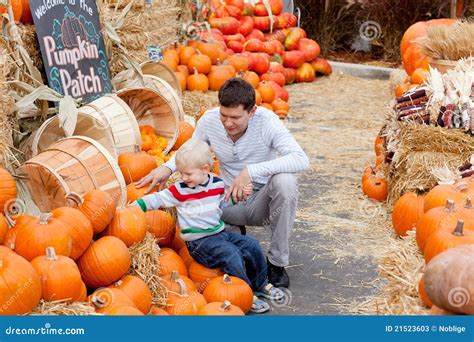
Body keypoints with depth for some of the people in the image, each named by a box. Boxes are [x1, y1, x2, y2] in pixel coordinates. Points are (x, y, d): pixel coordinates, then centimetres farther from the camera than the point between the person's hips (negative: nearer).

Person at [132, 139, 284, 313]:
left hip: (220, 232, 6)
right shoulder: (180, 190, -9)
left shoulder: (217, 184, 4)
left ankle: (261, 284, 19)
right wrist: (132, 207, -14)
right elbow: (157, 199, -8)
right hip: (199, 241, -6)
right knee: (231, 254, -26)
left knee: (252, 245, 1)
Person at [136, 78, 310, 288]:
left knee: (285, 181, -35)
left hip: (262, 200, -2)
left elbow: (301, 160, -33)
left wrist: (251, 171, -41)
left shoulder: (266, 121, -21)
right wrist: (167, 167, -11)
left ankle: (277, 263, -17)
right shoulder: (209, 120, -11)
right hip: (229, 200, 3)